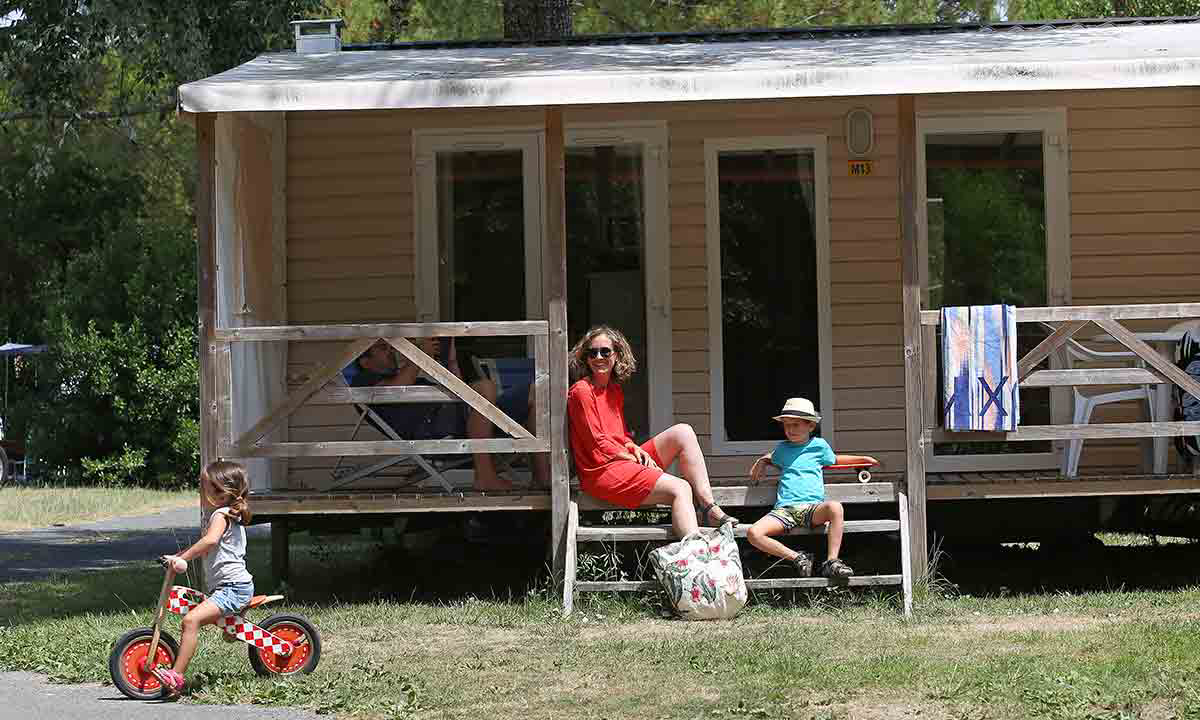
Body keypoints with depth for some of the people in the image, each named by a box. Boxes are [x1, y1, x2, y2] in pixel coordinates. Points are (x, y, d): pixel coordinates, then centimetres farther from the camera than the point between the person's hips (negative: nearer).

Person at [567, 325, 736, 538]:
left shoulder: (614, 390, 19)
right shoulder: (581, 391, -8)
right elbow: (597, 443, -11)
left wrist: (636, 449, 0)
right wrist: (633, 458, -9)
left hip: (624, 458, 9)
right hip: (601, 471, -9)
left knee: (682, 432, -4)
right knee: (679, 489, -22)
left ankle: (710, 510, -14)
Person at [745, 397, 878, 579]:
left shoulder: (819, 445, 14)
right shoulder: (782, 448, 20)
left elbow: (834, 460, 34)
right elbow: (770, 458, 43)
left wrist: (863, 459, 31)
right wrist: (761, 462, 23)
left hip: (812, 508, -1)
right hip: (784, 509, 2)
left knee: (835, 507, -37)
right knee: (753, 534, -26)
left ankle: (831, 561, -32)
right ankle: (797, 558, -15)